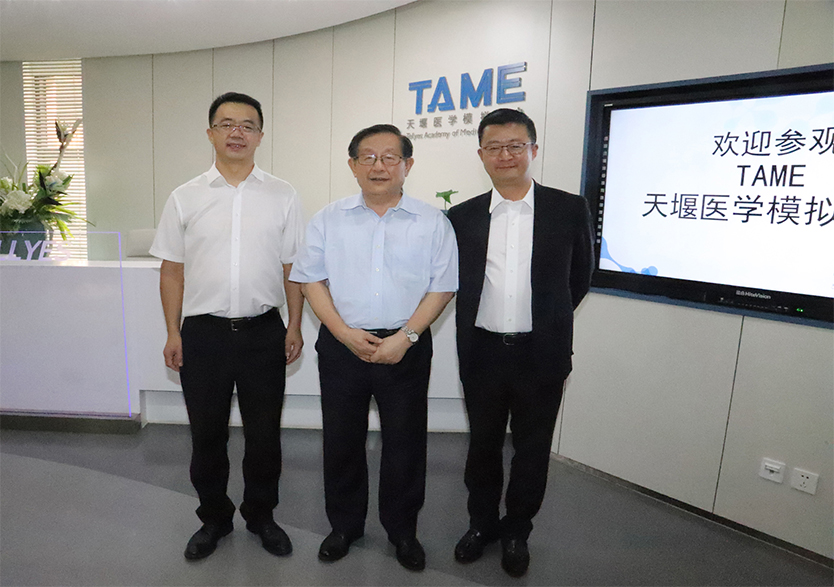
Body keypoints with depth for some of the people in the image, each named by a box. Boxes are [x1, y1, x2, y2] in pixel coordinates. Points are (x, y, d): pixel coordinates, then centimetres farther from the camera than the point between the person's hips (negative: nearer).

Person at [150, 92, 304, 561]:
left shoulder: (283, 197, 2)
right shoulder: (185, 198, 4)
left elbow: (292, 268, 3)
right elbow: (172, 271, 5)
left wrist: (294, 327, 0)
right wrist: (174, 333, 1)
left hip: (264, 332, 0)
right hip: (203, 332, 1)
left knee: (264, 434, 12)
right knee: (207, 435, 14)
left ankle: (261, 515, 34)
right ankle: (214, 518, 36)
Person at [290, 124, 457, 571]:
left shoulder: (432, 222, 1)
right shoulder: (329, 220, 5)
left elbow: (442, 287, -2)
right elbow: (312, 280, 2)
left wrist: (406, 336, -13)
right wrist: (345, 333, -10)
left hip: (406, 348, -1)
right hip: (341, 345, 2)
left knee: (405, 443, 9)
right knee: (341, 440, 12)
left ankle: (402, 531, 31)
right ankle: (344, 525, 34)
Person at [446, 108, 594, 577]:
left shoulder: (569, 210, -4)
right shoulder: (462, 217, 1)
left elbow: (579, 279, 7)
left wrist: (547, 322, 11)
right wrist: (487, 321, 8)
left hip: (541, 354, -1)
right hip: (482, 351, 2)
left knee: (532, 450, 14)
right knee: (483, 444, 17)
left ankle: (517, 531, 37)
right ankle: (483, 522, 40)